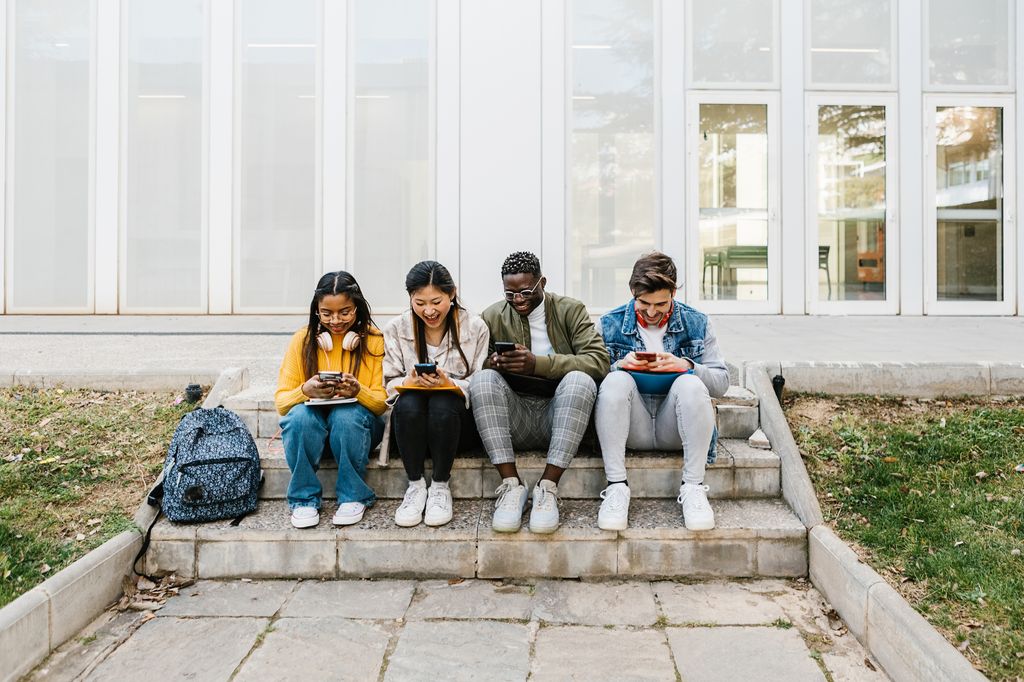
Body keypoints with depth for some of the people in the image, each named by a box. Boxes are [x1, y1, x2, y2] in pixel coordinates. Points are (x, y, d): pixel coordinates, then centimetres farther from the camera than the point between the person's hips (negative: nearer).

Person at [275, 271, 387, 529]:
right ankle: (304, 498, -13)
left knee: (347, 414, -34)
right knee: (299, 415, -32)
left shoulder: (374, 339, -4)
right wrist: (306, 391, -27)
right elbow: (280, 401, -5)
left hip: (357, 423, -1)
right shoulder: (302, 339, -1)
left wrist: (357, 391, -30)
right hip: (313, 423, 1)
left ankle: (353, 497, -14)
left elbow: (382, 403, -8)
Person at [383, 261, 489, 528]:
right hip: (410, 421, 1)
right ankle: (415, 485, -14)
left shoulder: (475, 327, -1)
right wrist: (409, 382, -21)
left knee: (442, 403, -34)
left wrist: (449, 384, -23)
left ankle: (440, 486, -15)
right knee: (408, 403, -33)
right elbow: (388, 385, 2)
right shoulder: (396, 329, 3)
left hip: (456, 421, -1)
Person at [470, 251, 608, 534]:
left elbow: (599, 361, -11)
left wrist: (538, 364, -22)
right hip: (514, 420, 1)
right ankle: (511, 484, -28)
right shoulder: (491, 317, 9)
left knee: (580, 379, -30)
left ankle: (548, 487, -30)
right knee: (484, 378, -25)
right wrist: (491, 364, -18)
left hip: (557, 416, -1)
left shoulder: (571, 310, 3)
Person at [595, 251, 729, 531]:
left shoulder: (696, 323, 5)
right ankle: (616, 487, -26)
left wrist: (685, 365, -16)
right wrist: (620, 365, -18)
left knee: (690, 384, -30)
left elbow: (722, 382, 2)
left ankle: (693, 487, -21)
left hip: (674, 427, 0)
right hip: (632, 429, 0)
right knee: (616, 380, -29)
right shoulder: (610, 324, 4)